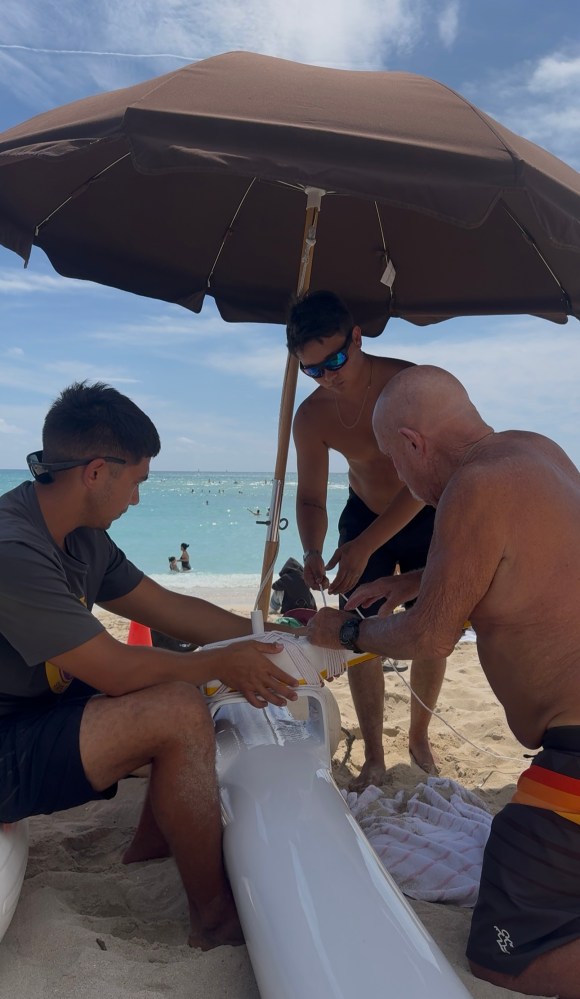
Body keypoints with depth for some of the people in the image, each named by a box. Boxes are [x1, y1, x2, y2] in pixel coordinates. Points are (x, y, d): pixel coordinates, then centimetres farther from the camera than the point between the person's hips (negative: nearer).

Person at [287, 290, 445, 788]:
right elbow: (311, 497, -9)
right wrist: (312, 552, -28)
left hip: (423, 519, -2)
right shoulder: (311, 417, -18)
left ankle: (419, 738, 26)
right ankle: (374, 759, 11)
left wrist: (364, 546, -39)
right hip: (363, 517, 2)